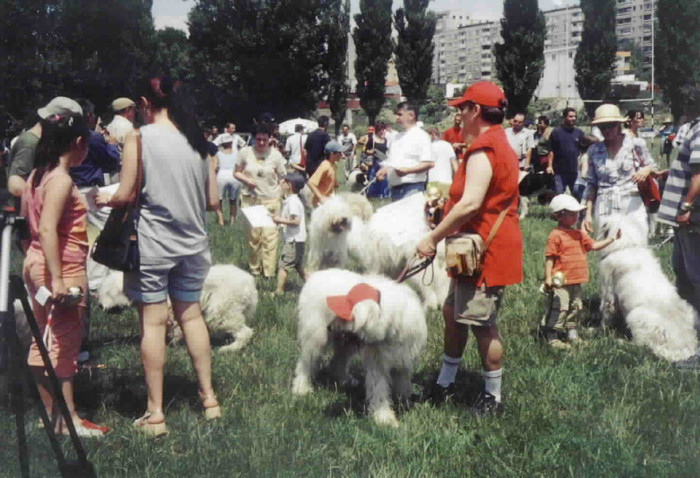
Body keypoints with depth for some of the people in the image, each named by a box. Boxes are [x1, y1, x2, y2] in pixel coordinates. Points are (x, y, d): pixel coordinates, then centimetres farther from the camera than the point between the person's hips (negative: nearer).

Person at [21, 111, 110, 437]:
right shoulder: (61, 181, -17)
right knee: (64, 345, -1)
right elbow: (48, 229, -26)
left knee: (45, 343, 15)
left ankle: (52, 413, 25)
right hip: (64, 271, -9)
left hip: (36, 266, 9)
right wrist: (57, 280, -28)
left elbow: (25, 224, 15)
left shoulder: (35, 177, 9)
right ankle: (67, 420, 6)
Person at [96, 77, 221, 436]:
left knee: (153, 321, 2)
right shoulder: (197, 141, 4)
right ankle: (208, 397, 21)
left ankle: (155, 413, 6)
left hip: (152, 243, -4)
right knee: (190, 315, 16)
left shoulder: (138, 139, -9)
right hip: (192, 243, 4)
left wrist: (106, 199, 12)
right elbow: (213, 200, 6)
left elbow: (126, 195, -10)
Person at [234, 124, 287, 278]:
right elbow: (236, 172, 7)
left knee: (270, 236, -5)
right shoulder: (245, 153, -1)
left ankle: (269, 272, 0)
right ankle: (254, 269, 17)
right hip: (250, 199, 1)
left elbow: (283, 178, 4)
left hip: (270, 200, -1)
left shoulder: (275, 154, -1)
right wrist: (246, 180, -12)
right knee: (252, 235, 4)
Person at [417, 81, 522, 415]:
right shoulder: (499, 144, 17)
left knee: (482, 324, -3)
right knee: (452, 312, 18)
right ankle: (445, 382, 30)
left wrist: (433, 238, -23)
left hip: (485, 250, -11)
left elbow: (470, 203, -29)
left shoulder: (483, 150, -18)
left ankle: (493, 398, 10)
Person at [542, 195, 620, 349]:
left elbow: (593, 245, 20)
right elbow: (549, 258, -12)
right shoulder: (555, 236, -12)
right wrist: (548, 278, -17)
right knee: (559, 308, -7)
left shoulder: (579, 234, 13)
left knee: (576, 307, 15)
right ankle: (552, 338, 1)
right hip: (560, 282, -8)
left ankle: (573, 335, 26)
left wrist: (611, 239, 12)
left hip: (576, 281, 8)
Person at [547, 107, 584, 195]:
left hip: (574, 171, 3)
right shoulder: (556, 133, 0)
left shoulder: (579, 133, 8)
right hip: (559, 172, -3)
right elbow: (551, 151, 0)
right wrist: (550, 166, -8)